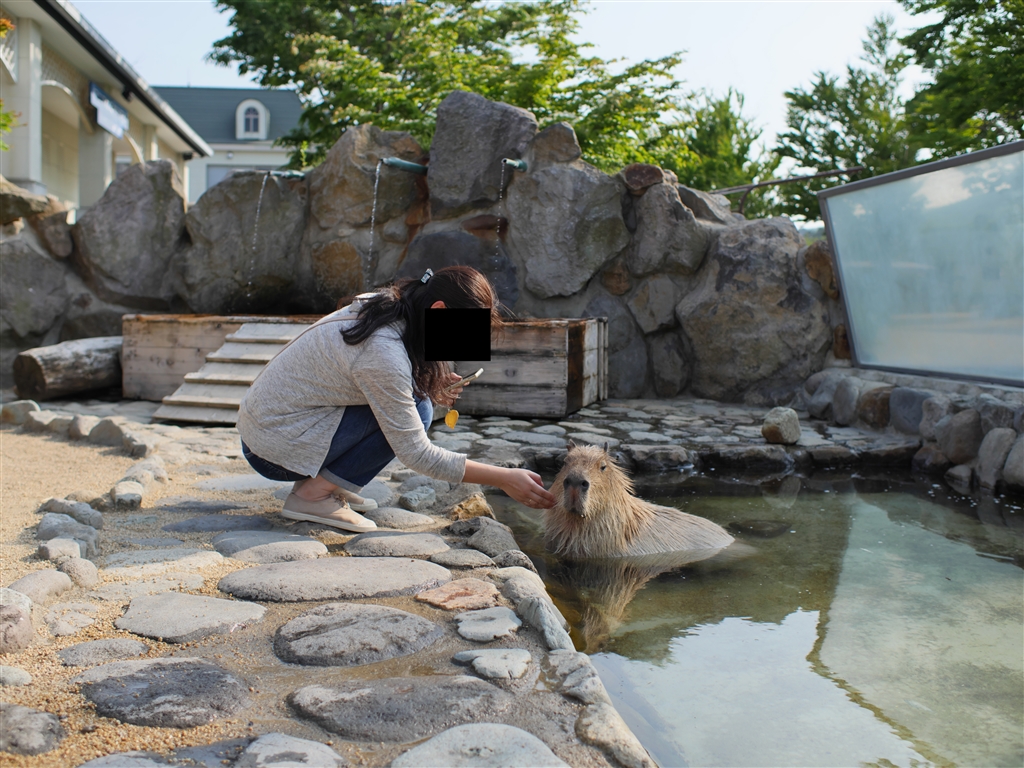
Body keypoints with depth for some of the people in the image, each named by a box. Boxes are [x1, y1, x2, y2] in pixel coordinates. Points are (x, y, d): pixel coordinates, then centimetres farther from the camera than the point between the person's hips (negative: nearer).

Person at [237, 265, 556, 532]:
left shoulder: (384, 307, -1)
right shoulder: (383, 351, -27)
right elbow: (416, 453, -23)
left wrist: (432, 386, -2)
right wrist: (504, 479, -20)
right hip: (275, 449, -9)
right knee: (416, 412, -17)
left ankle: (318, 481, 6)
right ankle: (314, 494, -10)